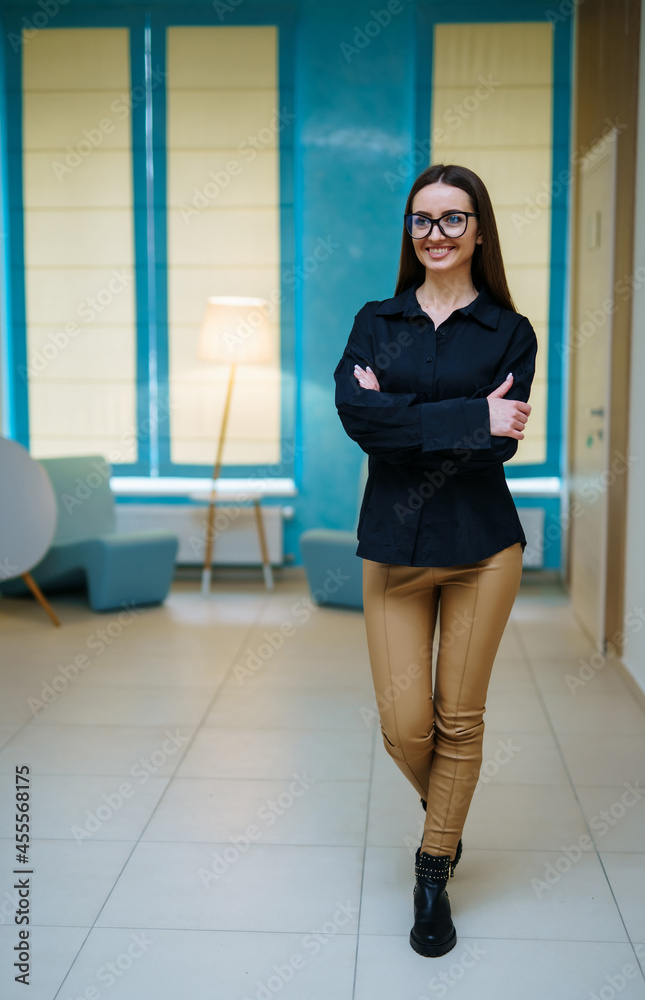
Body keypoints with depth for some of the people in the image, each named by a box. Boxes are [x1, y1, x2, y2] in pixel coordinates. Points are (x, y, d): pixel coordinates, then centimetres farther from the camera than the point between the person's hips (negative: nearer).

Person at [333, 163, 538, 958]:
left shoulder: (509, 332, 2)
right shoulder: (376, 321, 7)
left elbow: (498, 443, -12)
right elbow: (355, 413, -13)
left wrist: (401, 417, -13)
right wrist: (466, 419, -18)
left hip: (482, 545, -1)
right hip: (394, 544, 1)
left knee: (459, 718, 7)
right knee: (404, 726, 1)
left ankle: (433, 872, 26)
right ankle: (442, 811, 36)